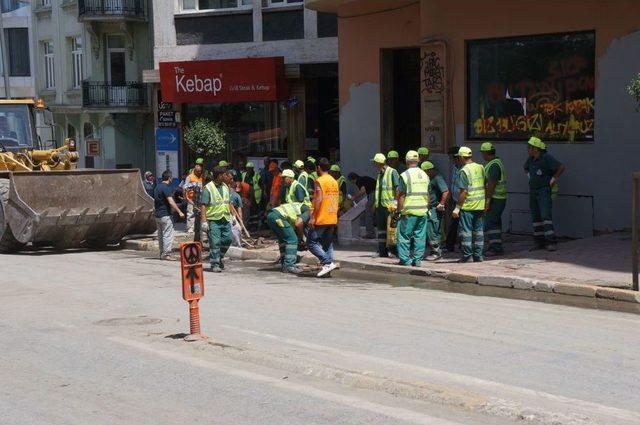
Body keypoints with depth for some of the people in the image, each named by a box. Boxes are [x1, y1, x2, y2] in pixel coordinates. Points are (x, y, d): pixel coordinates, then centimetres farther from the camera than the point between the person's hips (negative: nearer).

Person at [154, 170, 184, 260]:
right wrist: (179, 212, -23)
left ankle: (161, 254, 19)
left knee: (160, 235, 14)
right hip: (165, 215, -9)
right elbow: (171, 202, -23)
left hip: (157, 215, 9)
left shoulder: (157, 187, 13)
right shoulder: (166, 188, -15)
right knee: (168, 235, -5)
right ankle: (166, 254, -7)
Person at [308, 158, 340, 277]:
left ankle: (328, 263, -13)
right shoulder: (334, 181, 14)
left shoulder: (320, 181, -11)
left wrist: (313, 217, -19)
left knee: (312, 242, -2)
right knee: (328, 243, 12)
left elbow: (319, 200, -19)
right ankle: (328, 266, 6)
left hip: (321, 218, -8)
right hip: (332, 219, 8)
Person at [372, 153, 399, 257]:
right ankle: (382, 251, 12)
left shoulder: (392, 172, -8)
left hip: (389, 206, -8)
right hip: (380, 206, 8)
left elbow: (398, 188, -13)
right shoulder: (380, 174, 18)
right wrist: (375, 203, 17)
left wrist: (396, 203, -19)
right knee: (381, 228, 8)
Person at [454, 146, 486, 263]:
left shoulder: (464, 171, -13)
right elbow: (485, 186, 14)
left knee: (466, 230, 1)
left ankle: (467, 255, 2)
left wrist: (457, 207, -13)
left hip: (468, 205, -7)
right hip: (480, 205, 7)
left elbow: (463, 191, -17)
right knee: (478, 230, 11)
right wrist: (485, 205, 21)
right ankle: (478, 255, 14)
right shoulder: (481, 168, 9)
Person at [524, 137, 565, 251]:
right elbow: (526, 168, 30)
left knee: (546, 215, -17)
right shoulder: (531, 159, 7)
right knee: (536, 217, 7)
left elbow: (562, 167, -21)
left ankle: (551, 242, -19)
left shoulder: (546, 158, -16)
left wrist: (553, 179, -14)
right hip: (533, 191, 8)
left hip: (544, 191, -8)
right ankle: (539, 242, 13)